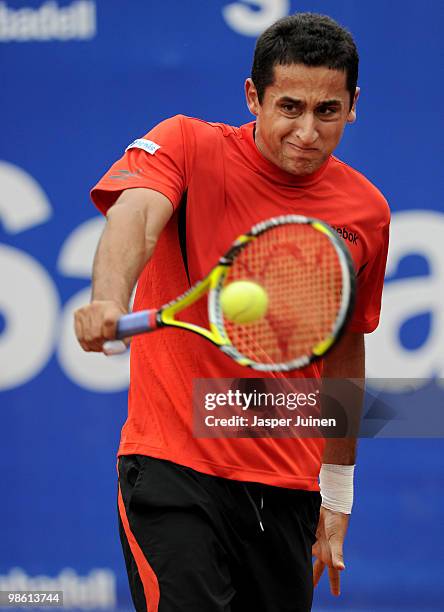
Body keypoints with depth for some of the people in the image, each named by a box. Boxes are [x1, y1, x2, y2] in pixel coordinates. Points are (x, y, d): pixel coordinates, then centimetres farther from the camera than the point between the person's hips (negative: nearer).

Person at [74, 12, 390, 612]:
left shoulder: (366, 212, 6)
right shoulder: (187, 147, -6)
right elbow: (134, 215, -27)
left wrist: (337, 499, 22)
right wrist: (110, 300, -49)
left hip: (287, 491, 5)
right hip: (173, 471, -5)